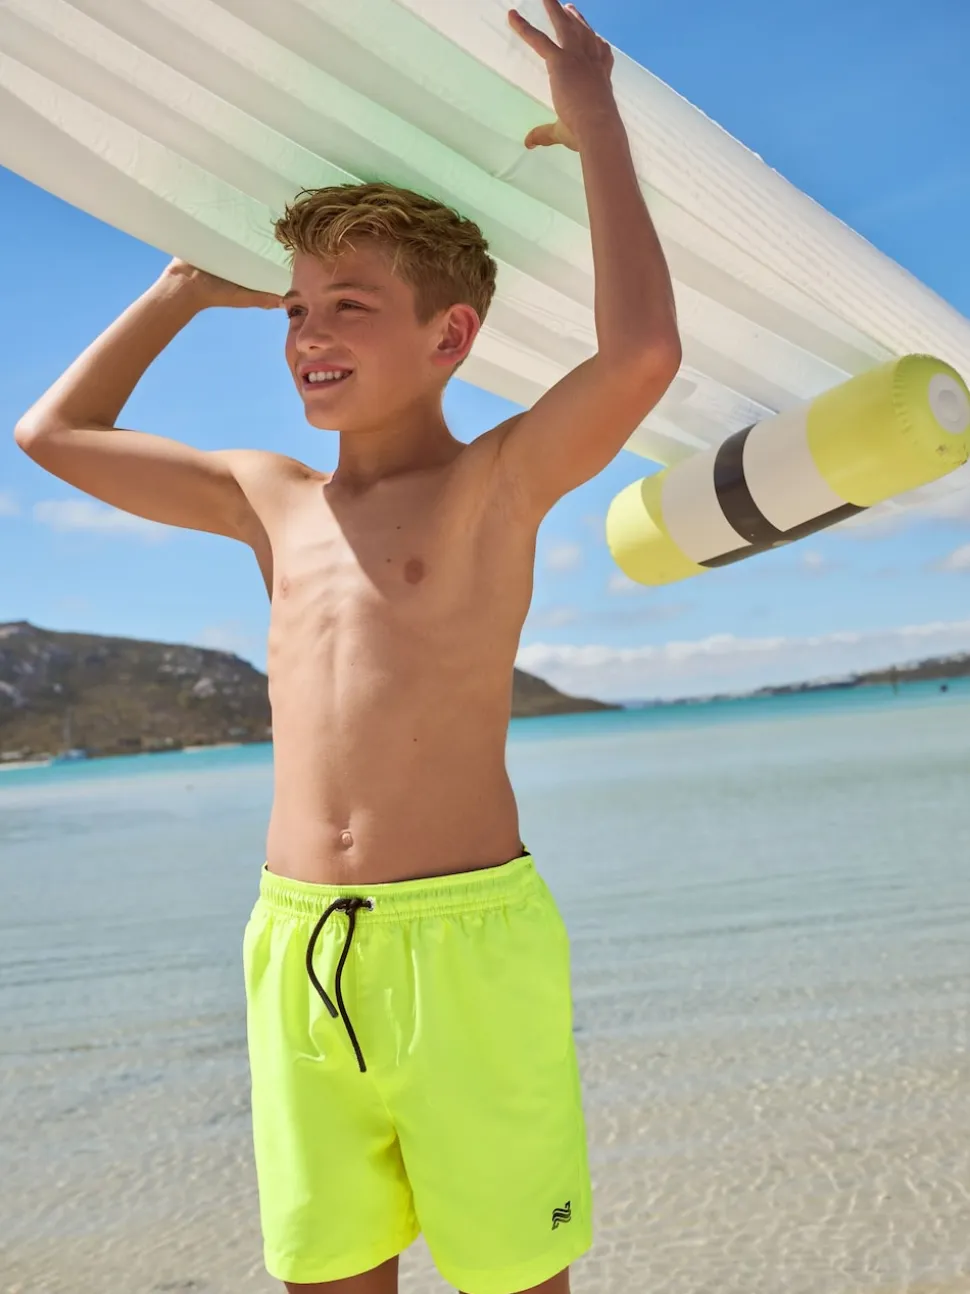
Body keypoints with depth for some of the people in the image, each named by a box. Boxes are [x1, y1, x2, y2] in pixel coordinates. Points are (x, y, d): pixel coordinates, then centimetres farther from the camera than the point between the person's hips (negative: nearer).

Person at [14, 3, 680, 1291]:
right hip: (295, 950, 5)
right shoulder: (272, 497, 12)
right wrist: (187, 287, 23)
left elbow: (643, 354, -23)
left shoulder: (499, 482, -3)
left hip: (465, 944, -5)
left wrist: (596, 123, -12)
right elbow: (55, 434, 22)